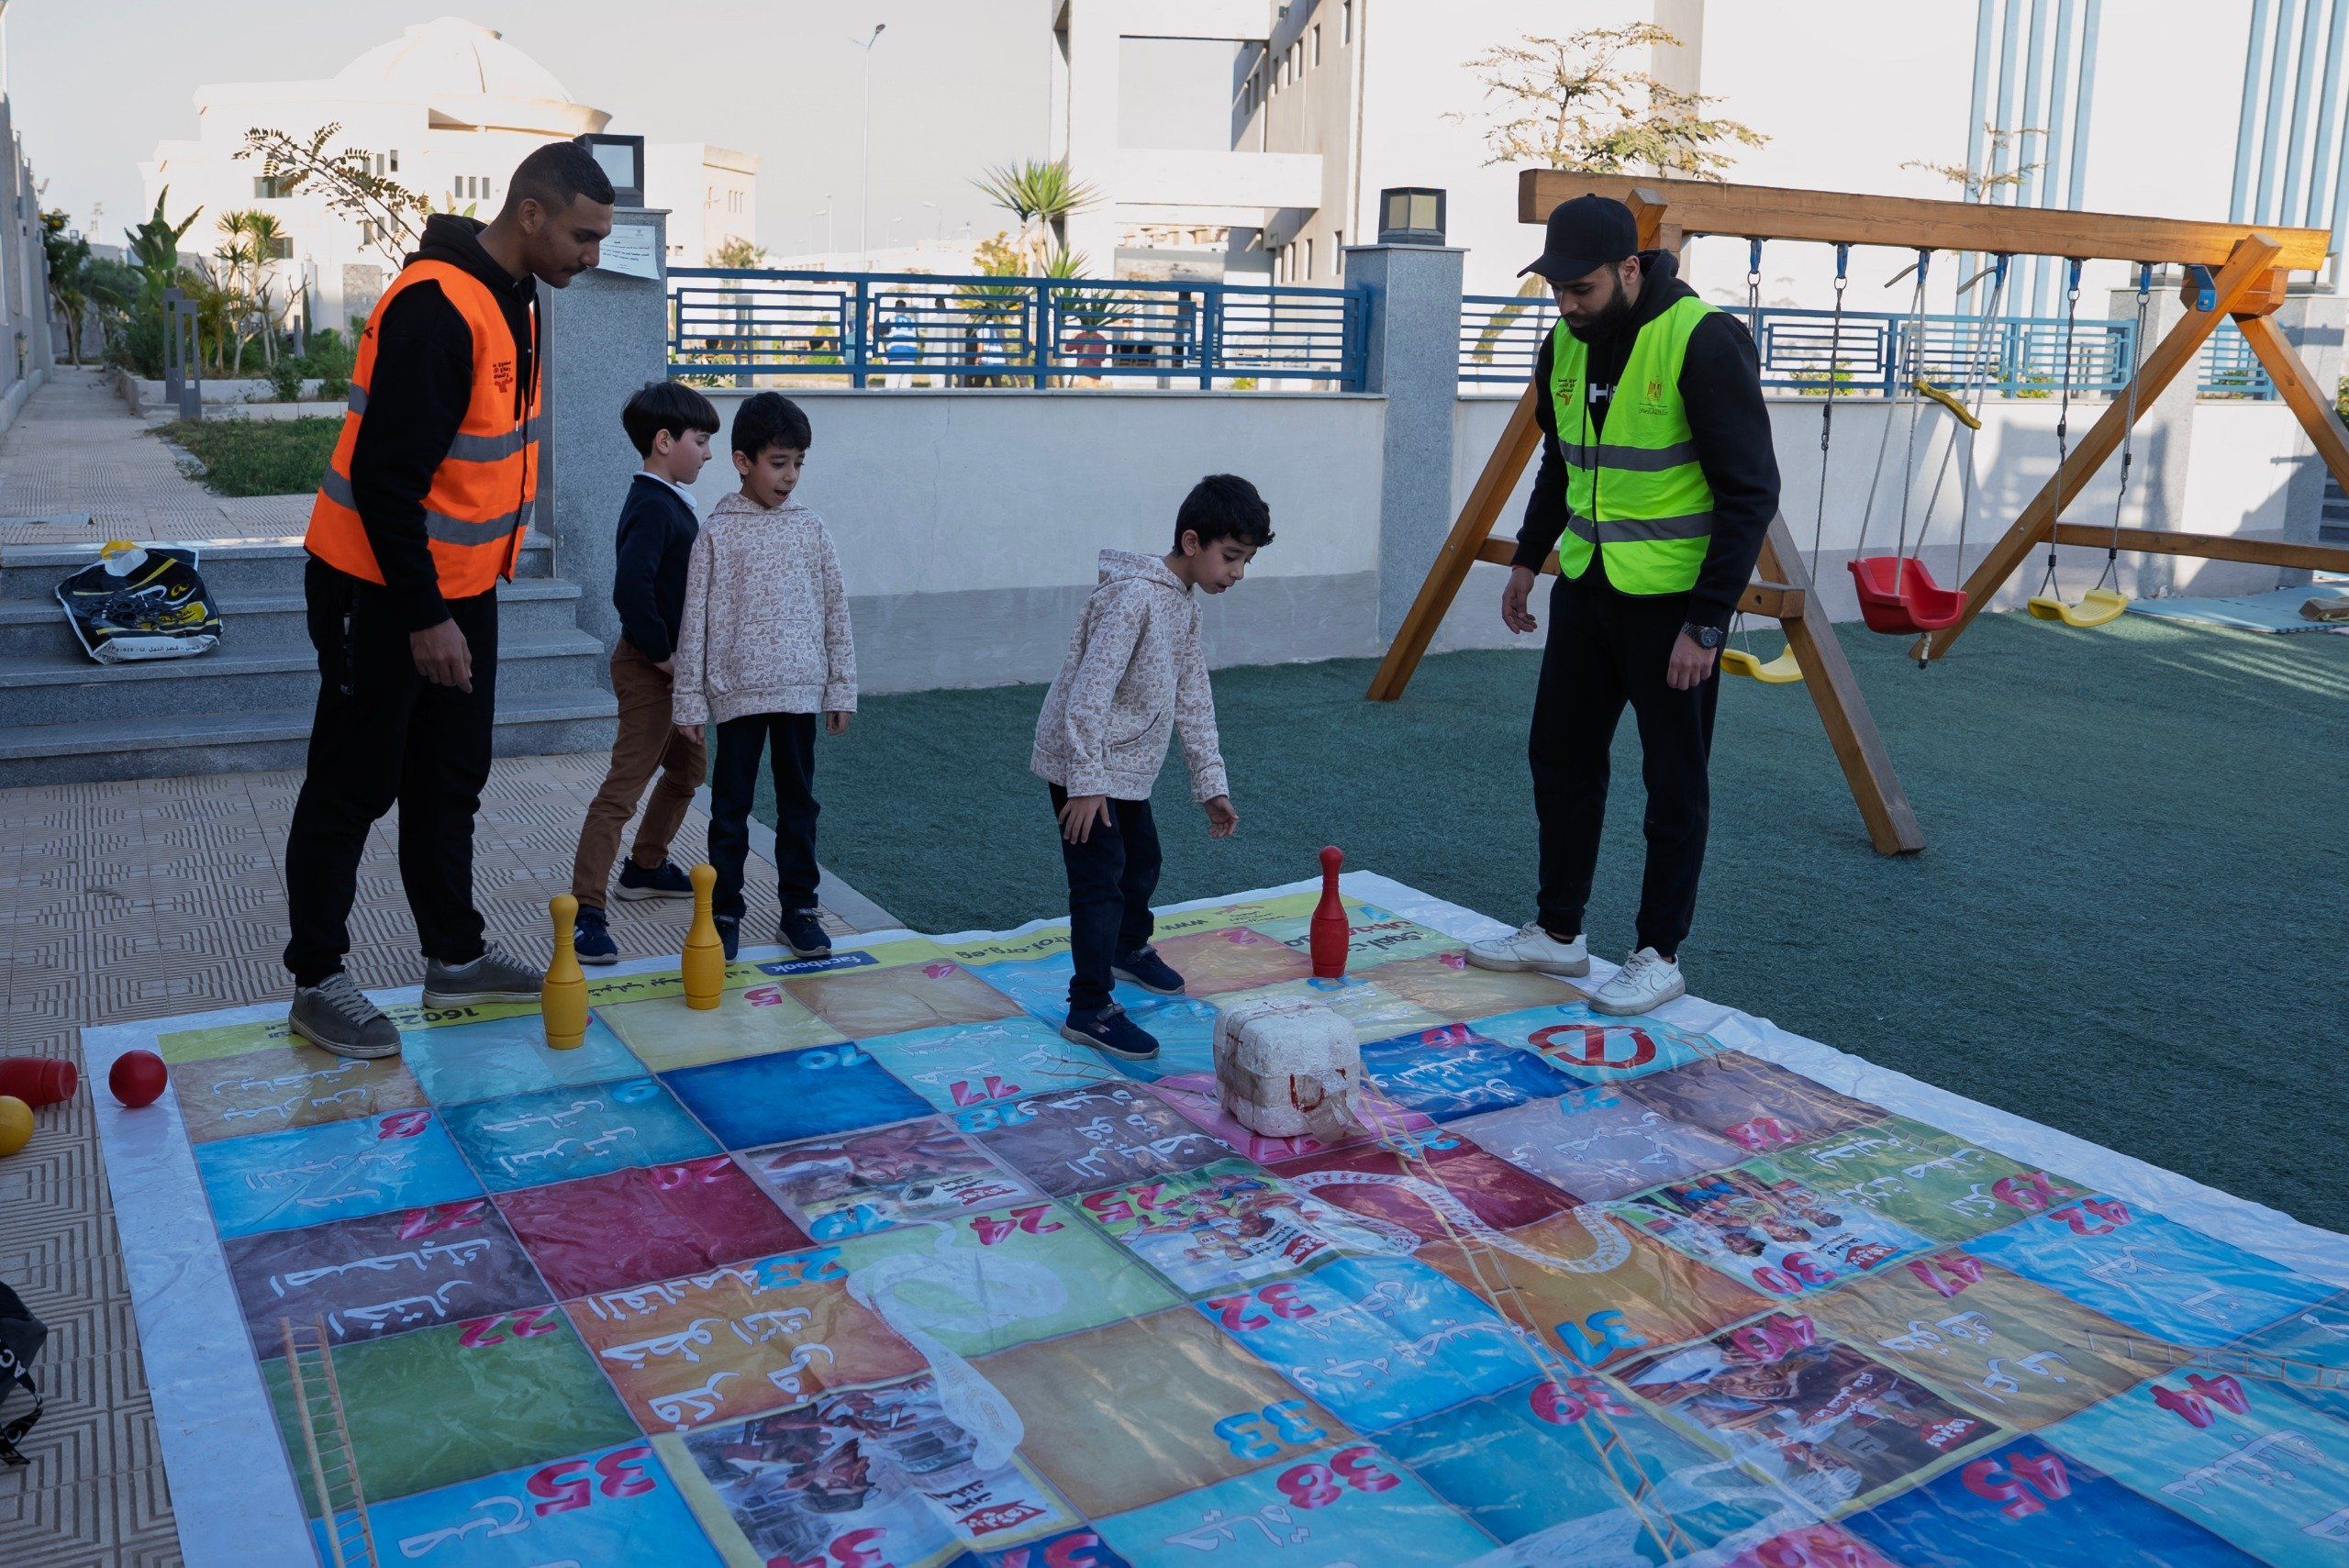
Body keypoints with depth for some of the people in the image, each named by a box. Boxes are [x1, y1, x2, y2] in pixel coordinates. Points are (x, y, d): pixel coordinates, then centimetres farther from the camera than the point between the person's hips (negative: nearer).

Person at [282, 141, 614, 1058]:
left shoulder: (510, 298, 8)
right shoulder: (437, 308, -24)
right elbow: (383, 476, -26)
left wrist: (455, 600, 19)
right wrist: (423, 616, -23)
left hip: (459, 584, 9)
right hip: (381, 592, -9)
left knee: (452, 779, 16)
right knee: (353, 788, 2)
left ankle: (455, 958, 29)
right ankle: (316, 984, 15)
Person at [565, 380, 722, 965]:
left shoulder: (668, 501, 12)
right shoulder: (652, 507, -20)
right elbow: (630, 589, -32)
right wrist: (662, 654, -23)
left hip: (672, 665, 10)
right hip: (648, 669, -10)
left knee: (688, 767, 24)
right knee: (624, 788, -11)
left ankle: (646, 867, 41)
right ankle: (586, 912, -10)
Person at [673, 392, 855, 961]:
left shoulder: (810, 528, 5)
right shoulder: (718, 534, -3)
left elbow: (835, 611, 8)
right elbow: (695, 620, -2)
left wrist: (842, 687, 5)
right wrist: (689, 700, -3)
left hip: (801, 689, 3)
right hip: (738, 693, -2)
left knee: (798, 801, 10)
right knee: (731, 806, 6)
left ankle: (798, 908, 20)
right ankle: (724, 913, 16)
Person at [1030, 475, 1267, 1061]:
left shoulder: (1185, 605, 9)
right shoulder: (1134, 595, -23)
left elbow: (1192, 699, 13)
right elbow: (1089, 692, -28)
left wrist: (1212, 784, 11)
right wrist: (1086, 782, -30)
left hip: (1127, 766, 10)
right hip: (1083, 767, -10)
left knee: (1142, 859, 24)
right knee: (1101, 877, -11)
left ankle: (1129, 949, 48)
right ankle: (1089, 1010, -6)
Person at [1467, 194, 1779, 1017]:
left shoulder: (1703, 342, -19)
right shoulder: (1566, 344, 4)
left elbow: (1751, 491, -18)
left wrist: (1705, 622, -21)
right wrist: (1528, 558, 14)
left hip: (1673, 600, -7)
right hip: (1586, 587, 7)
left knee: (1673, 782, 4)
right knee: (1560, 757, 13)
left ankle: (1660, 955, 16)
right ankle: (1558, 932, 26)